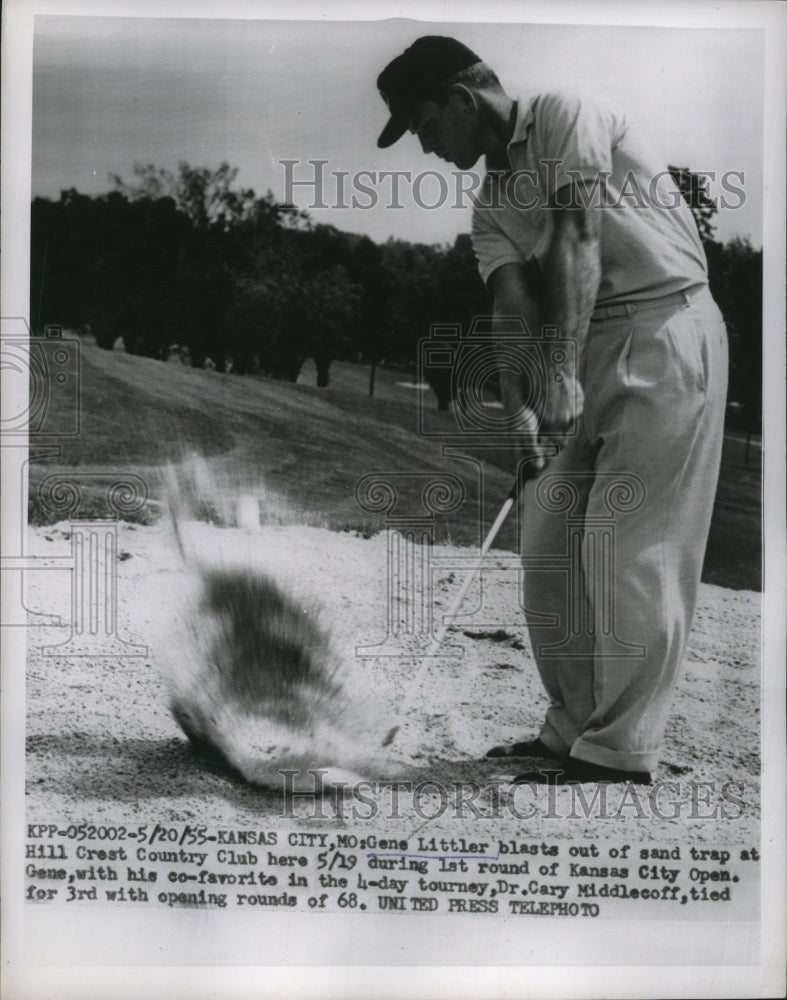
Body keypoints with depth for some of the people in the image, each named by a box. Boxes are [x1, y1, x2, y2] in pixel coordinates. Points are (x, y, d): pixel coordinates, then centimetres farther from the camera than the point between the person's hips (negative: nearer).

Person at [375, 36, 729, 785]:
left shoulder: (565, 117, -5)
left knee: (627, 548, -10)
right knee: (547, 550, 5)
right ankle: (572, 732, 15)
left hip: (665, 329, -8)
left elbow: (577, 240, -19)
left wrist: (563, 372, -30)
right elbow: (513, 310, 1)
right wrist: (522, 411, -17)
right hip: (581, 353, 8)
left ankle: (621, 753, -2)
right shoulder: (490, 206, 15)